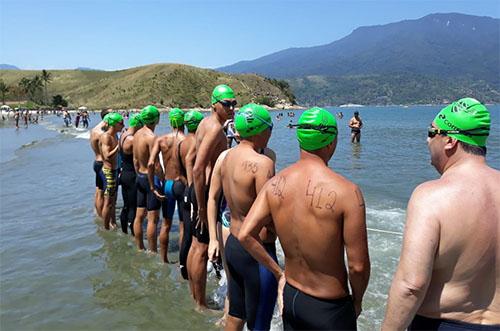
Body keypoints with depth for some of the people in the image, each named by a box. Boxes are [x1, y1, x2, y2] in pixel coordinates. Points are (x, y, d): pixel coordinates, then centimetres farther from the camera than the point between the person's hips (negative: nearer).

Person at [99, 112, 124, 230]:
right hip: (109, 171, -9)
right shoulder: (106, 137, -17)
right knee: (108, 202, 0)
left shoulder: (114, 136, 10)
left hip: (114, 170, 9)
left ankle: (113, 224, 32)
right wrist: (118, 146, -22)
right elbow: (107, 156, -26)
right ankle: (106, 228, 10)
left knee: (113, 200, 19)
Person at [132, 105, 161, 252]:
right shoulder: (151, 137, -19)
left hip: (140, 177, 9)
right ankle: (153, 252, 7)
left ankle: (139, 248, 26)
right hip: (151, 178, -9)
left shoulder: (137, 134, 6)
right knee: (153, 219, -1)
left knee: (139, 215, 15)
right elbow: (155, 164, -20)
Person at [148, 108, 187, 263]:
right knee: (183, 226, 8)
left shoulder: (161, 140, -3)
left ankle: (163, 259, 30)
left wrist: (153, 187, -3)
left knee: (166, 224, 18)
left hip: (167, 185, 4)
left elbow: (150, 164, -11)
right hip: (182, 185, -4)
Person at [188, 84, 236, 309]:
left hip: (201, 189, 10)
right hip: (207, 191, -10)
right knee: (203, 249, 0)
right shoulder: (215, 128, -18)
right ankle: (201, 305, 13)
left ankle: (194, 297, 33)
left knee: (196, 245, 18)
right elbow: (198, 169, -27)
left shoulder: (206, 123, 13)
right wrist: (202, 207, -24)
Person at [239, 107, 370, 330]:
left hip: (290, 296, 5)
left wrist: (278, 273, 3)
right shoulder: (346, 191, -23)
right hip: (329, 309, -4)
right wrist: (357, 301, 0)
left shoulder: (275, 184, -8)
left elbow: (245, 236, -8)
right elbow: (358, 266, -19)